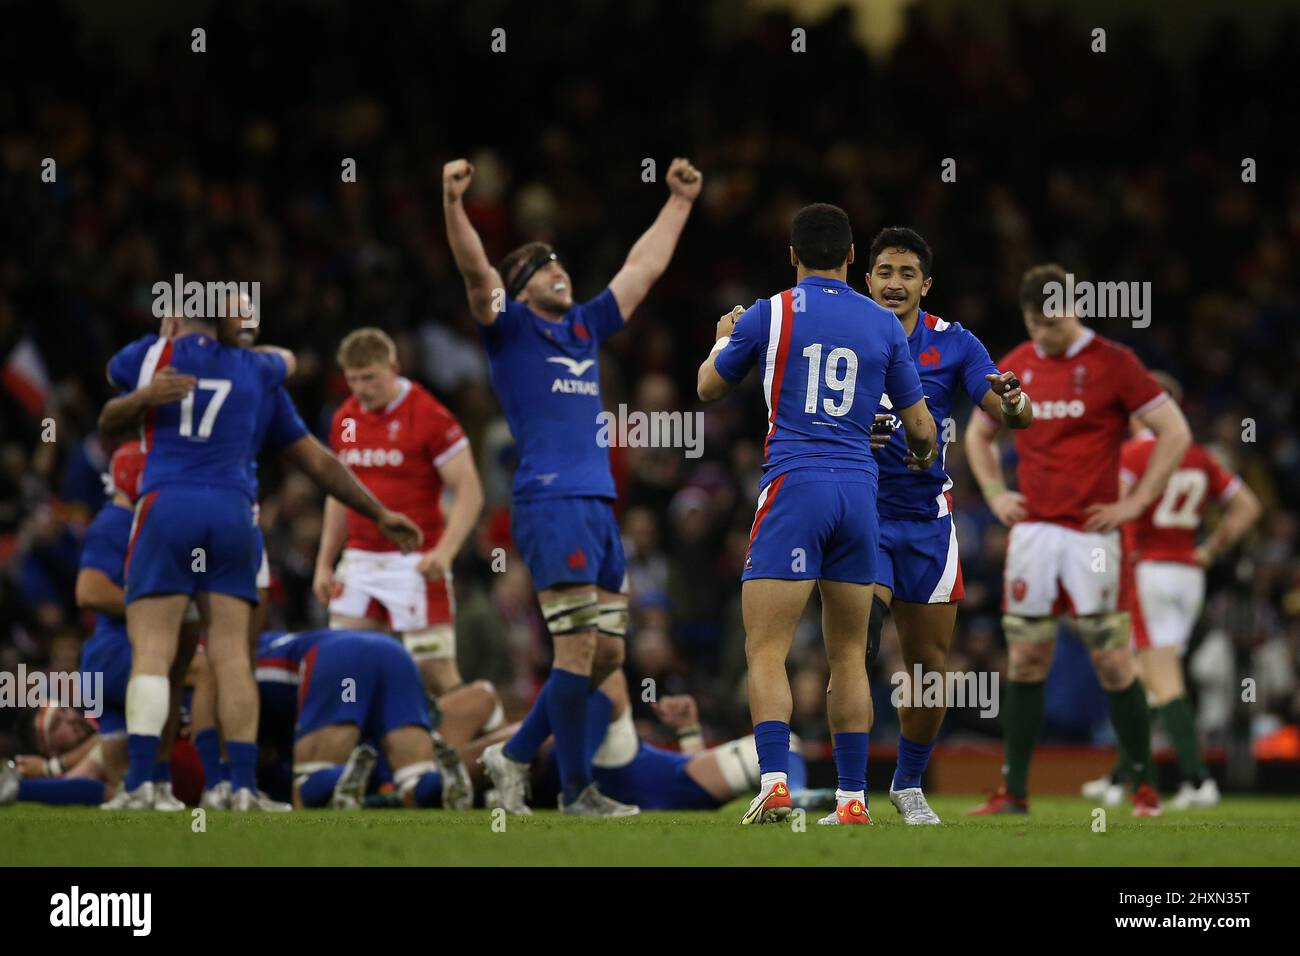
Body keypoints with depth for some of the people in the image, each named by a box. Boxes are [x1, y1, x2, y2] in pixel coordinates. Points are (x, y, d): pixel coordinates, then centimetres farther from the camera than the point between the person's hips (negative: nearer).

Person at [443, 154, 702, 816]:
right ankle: (576, 789, -5)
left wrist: (679, 202, 33)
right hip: (550, 503, -8)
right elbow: (475, 269, -12)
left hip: (598, 506, 8)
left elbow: (644, 267, 30)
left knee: (607, 651, 6)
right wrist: (453, 203, -27)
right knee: (578, 647, -10)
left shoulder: (585, 328, 21)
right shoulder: (510, 329, 4)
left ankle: (515, 755, 18)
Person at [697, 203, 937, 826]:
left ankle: (774, 784, -20)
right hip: (860, 490, 3)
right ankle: (852, 798, 9)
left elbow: (708, 388, 15)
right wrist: (923, 456, 38)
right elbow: (920, 428, 14)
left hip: (794, 485, -3)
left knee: (766, 651, -5)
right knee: (848, 655, 11)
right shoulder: (884, 325, 8)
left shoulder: (770, 314, 1)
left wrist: (724, 339, 36)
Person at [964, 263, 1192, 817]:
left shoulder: (1113, 364, -4)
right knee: (1025, 660, 3)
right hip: (1032, 532, 4)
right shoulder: (1014, 368, 10)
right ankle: (1014, 791, 7)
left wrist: (1135, 502, -7)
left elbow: (1175, 433, -4)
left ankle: (1144, 786, 5)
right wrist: (995, 494, 12)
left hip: (1090, 532, -4)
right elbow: (978, 433, 26)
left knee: (1112, 662, -5)